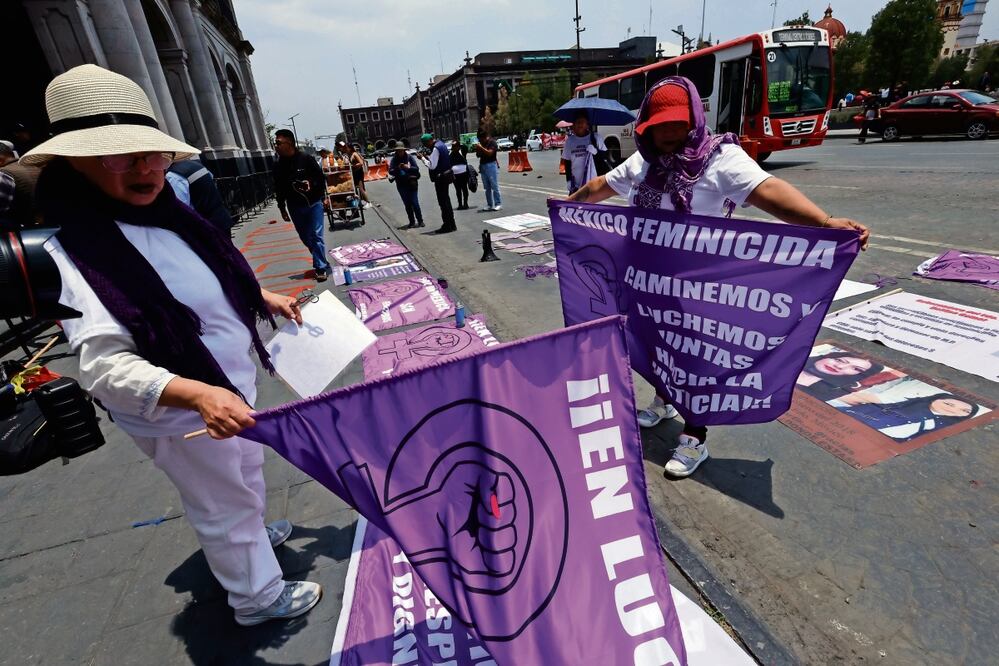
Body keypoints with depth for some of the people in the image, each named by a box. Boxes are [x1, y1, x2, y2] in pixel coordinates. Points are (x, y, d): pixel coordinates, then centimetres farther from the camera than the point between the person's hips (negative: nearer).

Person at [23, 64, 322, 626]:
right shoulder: (74, 250, -26)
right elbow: (105, 366, -34)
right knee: (224, 506, 13)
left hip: (232, 386, 8)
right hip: (180, 414, -8)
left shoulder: (170, 215, -1)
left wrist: (264, 298, 8)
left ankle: (253, 532, 60)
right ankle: (259, 595, 38)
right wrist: (197, 393, -48)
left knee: (247, 472, 30)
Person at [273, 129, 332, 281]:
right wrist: (282, 209, 9)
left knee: (316, 235, -7)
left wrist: (322, 197, -13)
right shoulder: (278, 166, 2)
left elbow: (321, 177, -3)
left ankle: (321, 267, -1)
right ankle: (321, 262, 27)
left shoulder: (306, 159, -10)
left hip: (313, 203, -4)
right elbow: (279, 189, 8)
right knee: (306, 238, 10)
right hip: (295, 207, 4)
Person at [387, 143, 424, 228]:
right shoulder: (394, 159, 3)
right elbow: (390, 171, -3)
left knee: (415, 203, -4)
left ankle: (420, 221, 6)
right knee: (407, 204, 6)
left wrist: (408, 167, -20)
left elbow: (417, 168, -4)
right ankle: (412, 222, 13)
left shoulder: (409, 157, -1)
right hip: (401, 185, 2)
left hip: (412, 183, -2)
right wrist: (397, 168, -20)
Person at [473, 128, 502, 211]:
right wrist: (477, 149, -1)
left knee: (494, 186, -7)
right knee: (487, 188, 8)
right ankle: (489, 205, 12)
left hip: (491, 165, -7)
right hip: (483, 166, 7)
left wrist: (481, 148, -20)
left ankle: (498, 204, -4)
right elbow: (478, 155, 18)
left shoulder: (492, 142, -5)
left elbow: (490, 153, -18)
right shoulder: (481, 143, 16)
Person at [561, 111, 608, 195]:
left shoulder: (596, 138, -2)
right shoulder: (570, 140, 5)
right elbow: (567, 162, 9)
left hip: (593, 184, -2)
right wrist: (569, 181, 2)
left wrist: (596, 151, -17)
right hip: (576, 184, 2)